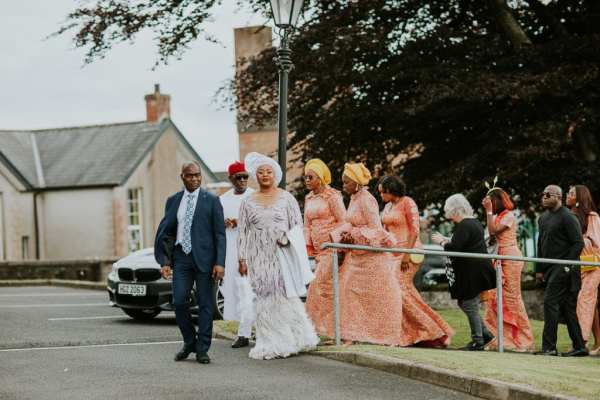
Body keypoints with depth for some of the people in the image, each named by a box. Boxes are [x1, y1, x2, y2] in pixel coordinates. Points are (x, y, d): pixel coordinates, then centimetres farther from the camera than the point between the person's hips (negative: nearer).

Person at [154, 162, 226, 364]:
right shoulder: (173, 201, 11)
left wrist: (220, 263, -10)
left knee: (205, 304, 0)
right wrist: (164, 261, 4)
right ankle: (189, 342, 16)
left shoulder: (211, 200, 1)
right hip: (181, 257, 3)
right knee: (179, 301, -4)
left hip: (204, 257, -3)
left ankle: (202, 350, 7)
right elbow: (165, 233, 13)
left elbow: (220, 234, -2)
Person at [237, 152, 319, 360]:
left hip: (282, 255, -2)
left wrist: (289, 240, -15)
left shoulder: (286, 198, 5)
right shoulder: (248, 202, 10)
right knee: (264, 299, 1)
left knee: (285, 296, -5)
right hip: (259, 258, 2)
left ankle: (292, 340, 6)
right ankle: (270, 344, 6)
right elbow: (243, 232, 9)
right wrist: (242, 259, 3)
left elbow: (298, 225, 4)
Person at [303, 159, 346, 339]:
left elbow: (343, 222, -8)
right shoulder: (309, 198, 14)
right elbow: (307, 225, 18)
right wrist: (308, 248, 8)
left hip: (332, 247, -7)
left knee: (321, 285, -11)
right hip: (319, 248, 7)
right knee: (328, 287, 7)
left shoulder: (332, 196, -7)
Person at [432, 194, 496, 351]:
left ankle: (478, 341, 6)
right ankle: (485, 334, 17)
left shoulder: (463, 226, -17)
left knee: (470, 306, -1)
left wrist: (441, 241, -5)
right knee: (464, 303, 17)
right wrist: (447, 240, 15)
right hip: (478, 271, 10)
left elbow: (454, 249, -22)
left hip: (471, 273, -10)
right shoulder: (475, 222, 14)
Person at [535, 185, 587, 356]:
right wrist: (539, 269, 18)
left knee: (550, 302, -14)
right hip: (550, 269, 8)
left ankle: (549, 347, -14)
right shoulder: (543, 218, 16)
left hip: (564, 269, -8)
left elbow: (578, 243, -13)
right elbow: (541, 244, 22)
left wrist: (566, 265, -18)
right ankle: (579, 347, 14)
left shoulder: (568, 218, -10)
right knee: (567, 307, 10)